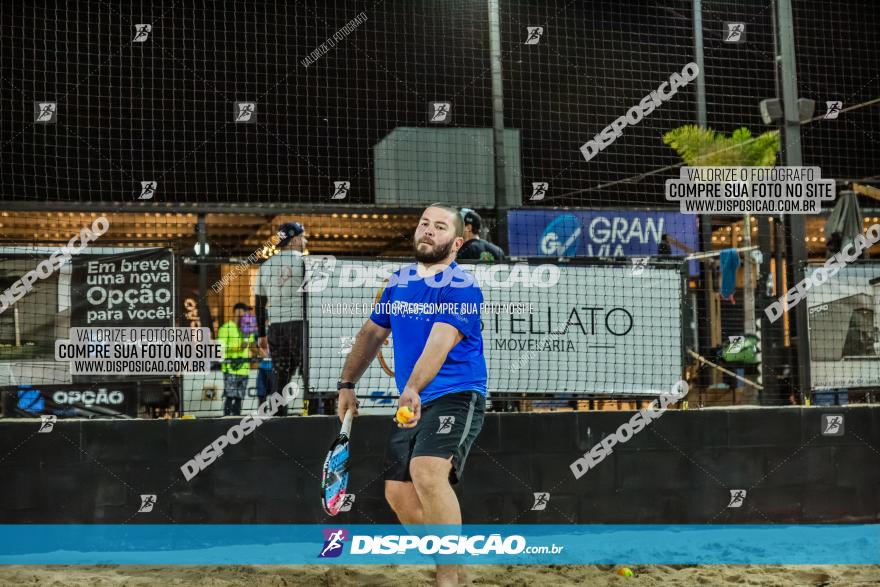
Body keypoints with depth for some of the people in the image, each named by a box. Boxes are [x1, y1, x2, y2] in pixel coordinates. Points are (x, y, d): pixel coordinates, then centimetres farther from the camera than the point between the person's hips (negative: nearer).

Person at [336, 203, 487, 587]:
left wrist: (413, 389, -42)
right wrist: (347, 384, 19)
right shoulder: (398, 281, 11)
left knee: (428, 472, -31)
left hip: (455, 396, -8)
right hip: (411, 402, 8)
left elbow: (440, 343, -28)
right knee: (398, 493, 10)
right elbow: (372, 332, 23)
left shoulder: (462, 288, -12)